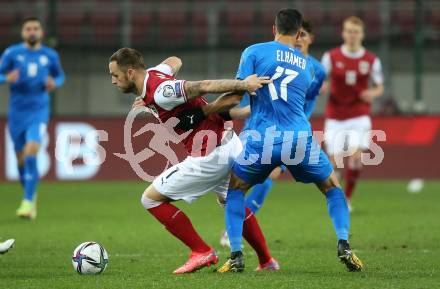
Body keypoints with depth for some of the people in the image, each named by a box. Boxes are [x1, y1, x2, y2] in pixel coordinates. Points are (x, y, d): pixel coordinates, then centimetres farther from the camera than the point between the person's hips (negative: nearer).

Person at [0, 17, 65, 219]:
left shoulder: (50, 56, 4)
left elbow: (60, 76, 19)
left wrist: (54, 83, -4)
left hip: (38, 113, -1)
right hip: (17, 113, 1)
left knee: (31, 154, -20)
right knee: (22, 159, 9)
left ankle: (28, 202, -19)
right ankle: (31, 195, 34)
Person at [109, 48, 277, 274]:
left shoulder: (159, 92, -21)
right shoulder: (153, 74, 7)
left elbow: (203, 86, -26)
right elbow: (174, 61, 30)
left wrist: (243, 85, -32)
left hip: (209, 157, -10)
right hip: (230, 144, 10)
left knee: (151, 198, 1)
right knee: (230, 202, 32)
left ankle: (202, 252, 1)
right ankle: (266, 260, 36)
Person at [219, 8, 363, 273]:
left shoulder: (254, 52, 6)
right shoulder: (307, 65, 20)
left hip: (263, 139, -2)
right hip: (300, 138, 2)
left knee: (235, 187, 21)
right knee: (332, 186, 24)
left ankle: (236, 256, 9)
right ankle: (344, 245, 5)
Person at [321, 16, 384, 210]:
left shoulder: (371, 60, 2)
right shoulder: (331, 57, -1)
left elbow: (380, 86, 12)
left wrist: (373, 93, -11)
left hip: (359, 116, 0)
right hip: (335, 117, 0)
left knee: (356, 156, -17)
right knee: (335, 161, -6)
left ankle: (347, 197, 2)